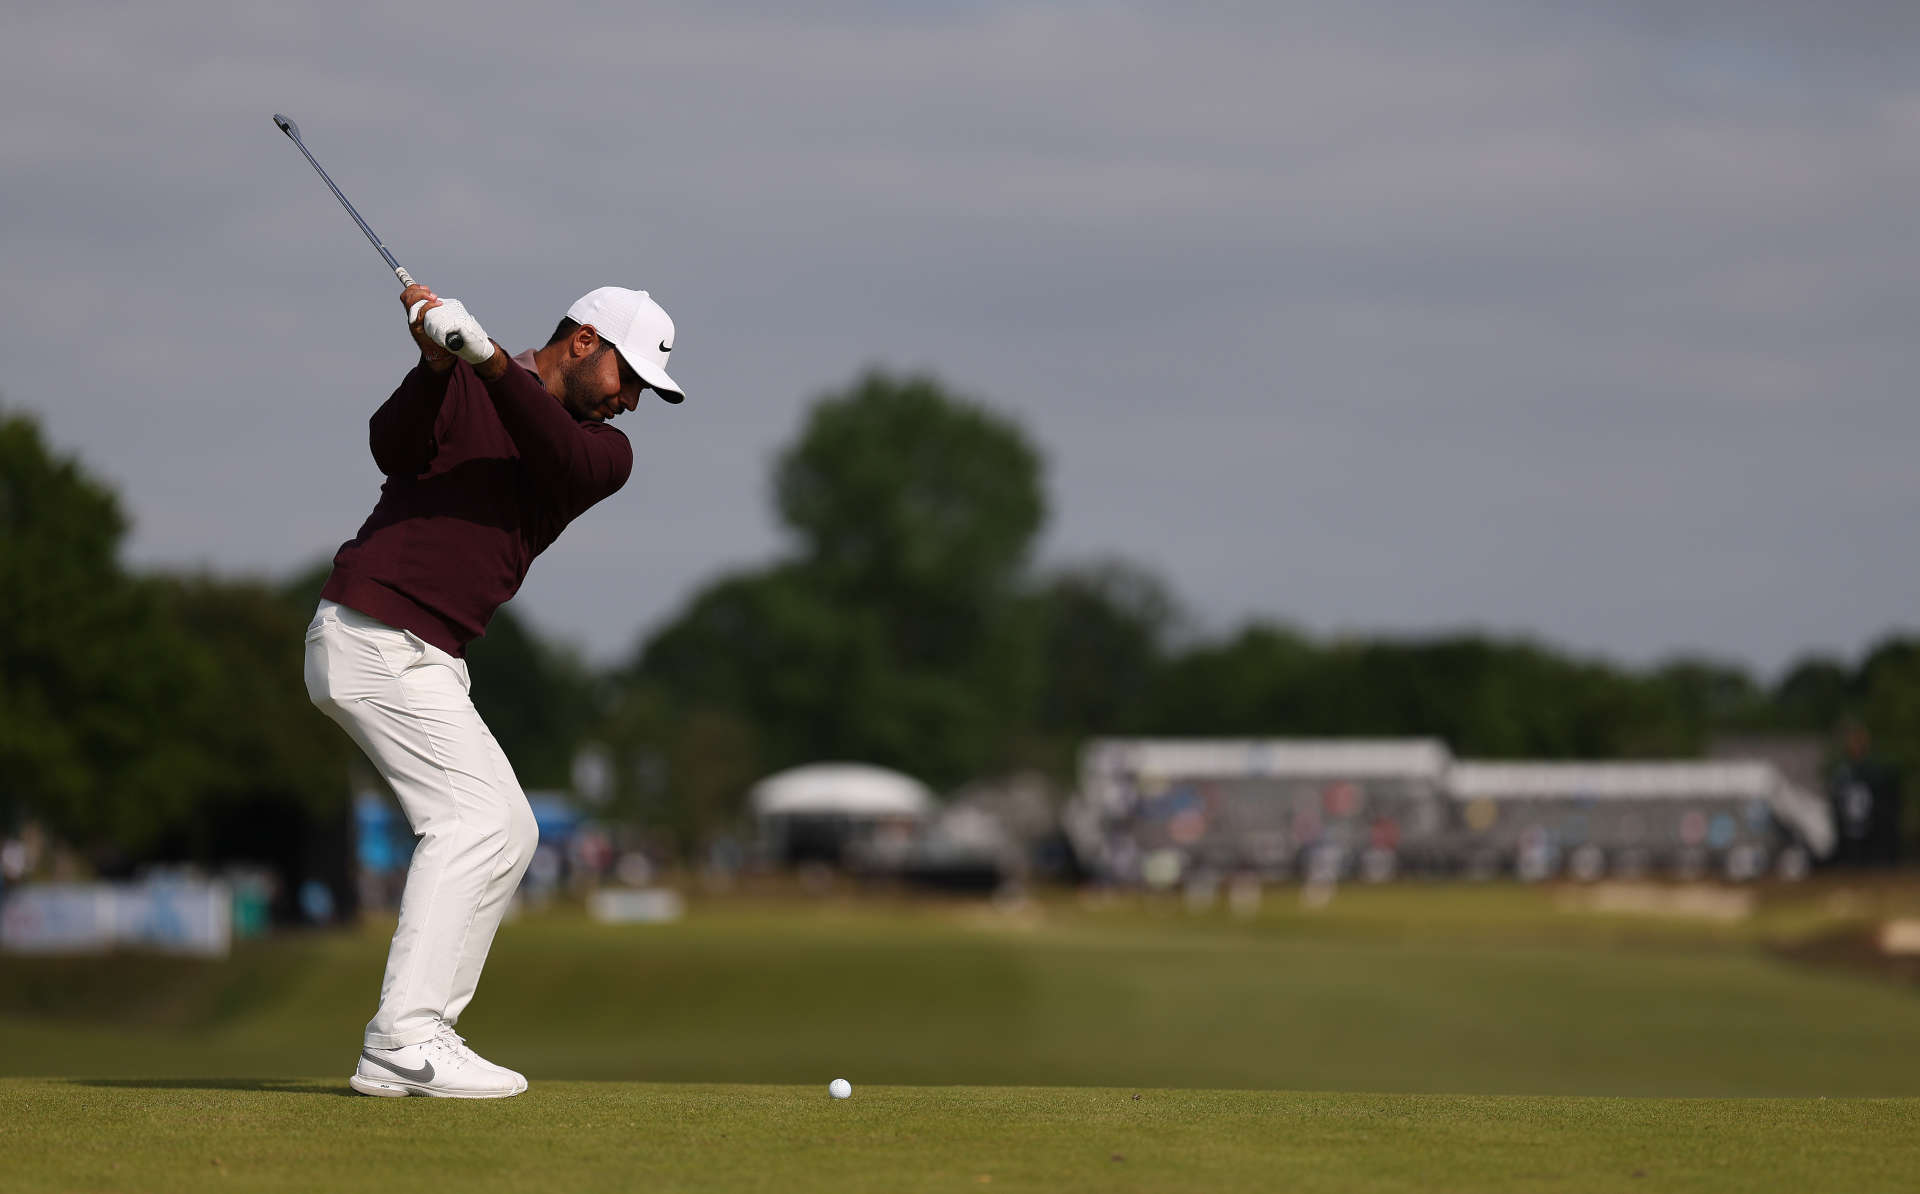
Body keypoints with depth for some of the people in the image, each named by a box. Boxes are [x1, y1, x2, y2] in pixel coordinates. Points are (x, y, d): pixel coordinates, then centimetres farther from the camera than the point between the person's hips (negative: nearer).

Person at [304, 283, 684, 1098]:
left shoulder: (606, 452, 10)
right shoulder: (459, 386, -3)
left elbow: (566, 460, -14)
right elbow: (393, 449, -21)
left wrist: (489, 359, -30)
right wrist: (438, 363, -39)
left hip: (427, 658, 9)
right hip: (374, 628, -9)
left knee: (508, 833, 10)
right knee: (473, 819, -18)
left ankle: (417, 1034, 9)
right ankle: (403, 1044, -23)